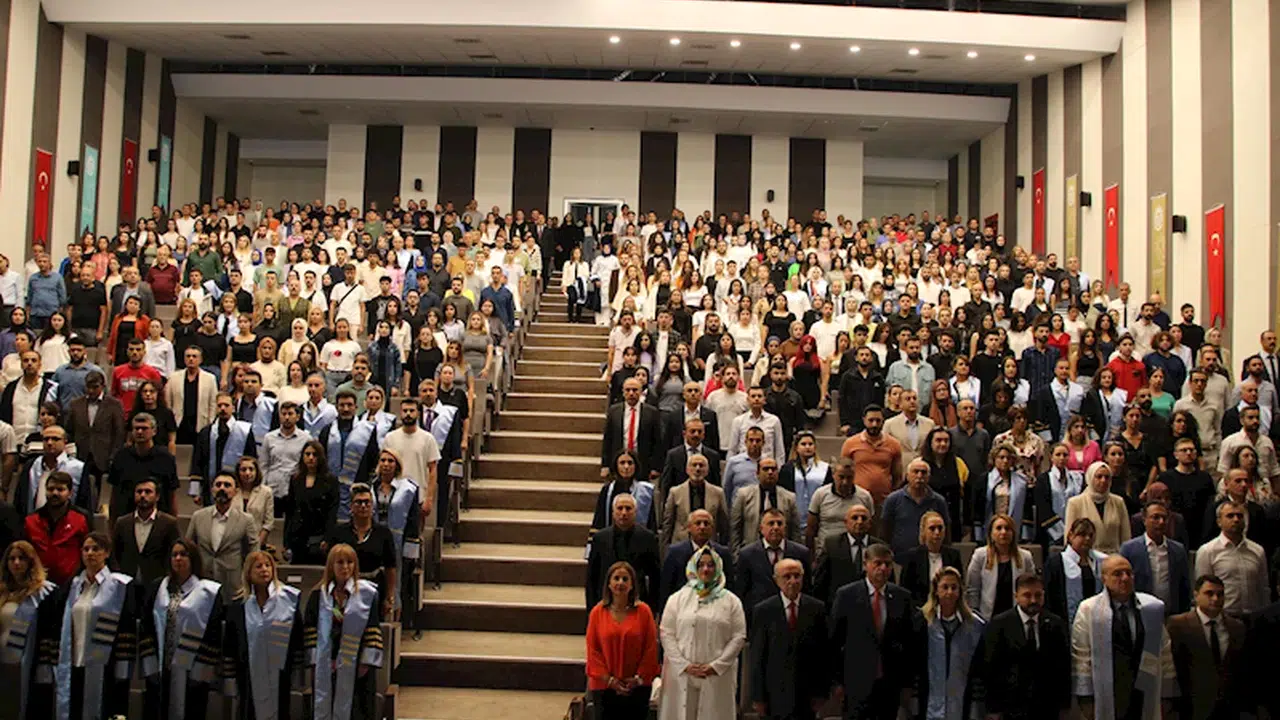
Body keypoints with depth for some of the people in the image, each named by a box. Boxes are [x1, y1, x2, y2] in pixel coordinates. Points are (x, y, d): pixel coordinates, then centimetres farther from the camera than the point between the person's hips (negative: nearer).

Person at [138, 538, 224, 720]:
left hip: (191, 671, -3)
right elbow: (145, 628, 5)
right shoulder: (156, 588, 8)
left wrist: (202, 671, -10)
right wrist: (150, 666, -2)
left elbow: (214, 634, -6)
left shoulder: (209, 592, -3)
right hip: (159, 670, 3)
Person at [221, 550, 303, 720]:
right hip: (249, 675, 2)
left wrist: (297, 670, -3)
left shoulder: (288, 598, -5)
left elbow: (297, 636, -3)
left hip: (278, 673, -1)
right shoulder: (238, 605, 1)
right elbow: (229, 643, 5)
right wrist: (230, 676, 4)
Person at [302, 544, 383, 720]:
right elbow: (310, 630, 3)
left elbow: (374, 631, -4)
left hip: (356, 664, -2)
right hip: (325, 664, 2)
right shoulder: (319, 594, 3)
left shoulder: (367, 593, -3)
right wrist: (314, 660, -4)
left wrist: (367, 662, -9)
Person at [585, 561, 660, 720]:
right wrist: (609, 679, -6)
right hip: (605, 687, 1)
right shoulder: (597, 612, 0)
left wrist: (639, 678, -5)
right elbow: (592, 650, 0)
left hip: (637, 687, -1)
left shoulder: (643, 611, -2)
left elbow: (651, 648, -1)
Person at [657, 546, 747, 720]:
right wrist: (685, 665, -8)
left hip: (717, 676, 0)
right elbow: (666, 634, 2)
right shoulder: (678, 598, 7)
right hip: (681, 675, 0)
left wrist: (716, 666, -9)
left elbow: (739, 637, 1)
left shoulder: (731, 601, 6)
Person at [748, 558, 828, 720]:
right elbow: (756, 657, -3)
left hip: (807, 695, 1)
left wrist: (822, 692, 0)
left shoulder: (817, 608, 1)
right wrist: (758, 697, -5)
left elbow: (823, 652, 3)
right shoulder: (762, 611, -4)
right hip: (775, 694, -1)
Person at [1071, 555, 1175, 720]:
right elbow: (1081, 657, -3)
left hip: (1145, 700, 2)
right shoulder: (1088, 610, -4)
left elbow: (1165, 655, 8)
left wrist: (1166, 695, 10)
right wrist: (1085, 696, -3)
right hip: (1106, 700, -2)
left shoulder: (1154, 608, 3)